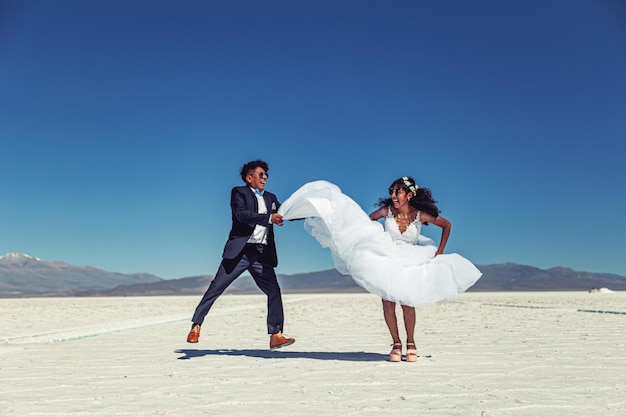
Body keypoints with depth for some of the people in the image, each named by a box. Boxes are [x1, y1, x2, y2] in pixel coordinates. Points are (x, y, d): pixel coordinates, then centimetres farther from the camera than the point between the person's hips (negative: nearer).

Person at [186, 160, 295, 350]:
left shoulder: (270, 198, 21)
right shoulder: (239, 192, 4)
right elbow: (241, 214, -14)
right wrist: (268, 218, -23)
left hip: (262, 254, 5)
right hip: (240, 251, -4)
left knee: (274, 291, -3)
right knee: (216, 288, -3)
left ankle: (275, 336, 2)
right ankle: (196, 326, 10)